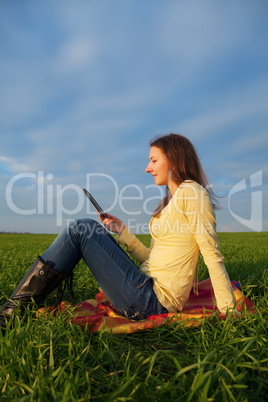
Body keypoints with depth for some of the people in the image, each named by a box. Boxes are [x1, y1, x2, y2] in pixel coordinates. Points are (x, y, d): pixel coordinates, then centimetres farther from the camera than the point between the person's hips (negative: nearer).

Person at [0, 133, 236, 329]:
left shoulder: (191, 192, -10)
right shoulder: (170, 201, 17)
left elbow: (213, 254, -14)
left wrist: (230, 312, -14)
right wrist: (122, 232, 9)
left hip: (153, 300, -9)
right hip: (148, 286, 9)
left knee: (81, 231, -10)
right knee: (88, 228, 6)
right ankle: (21, 300, 9)